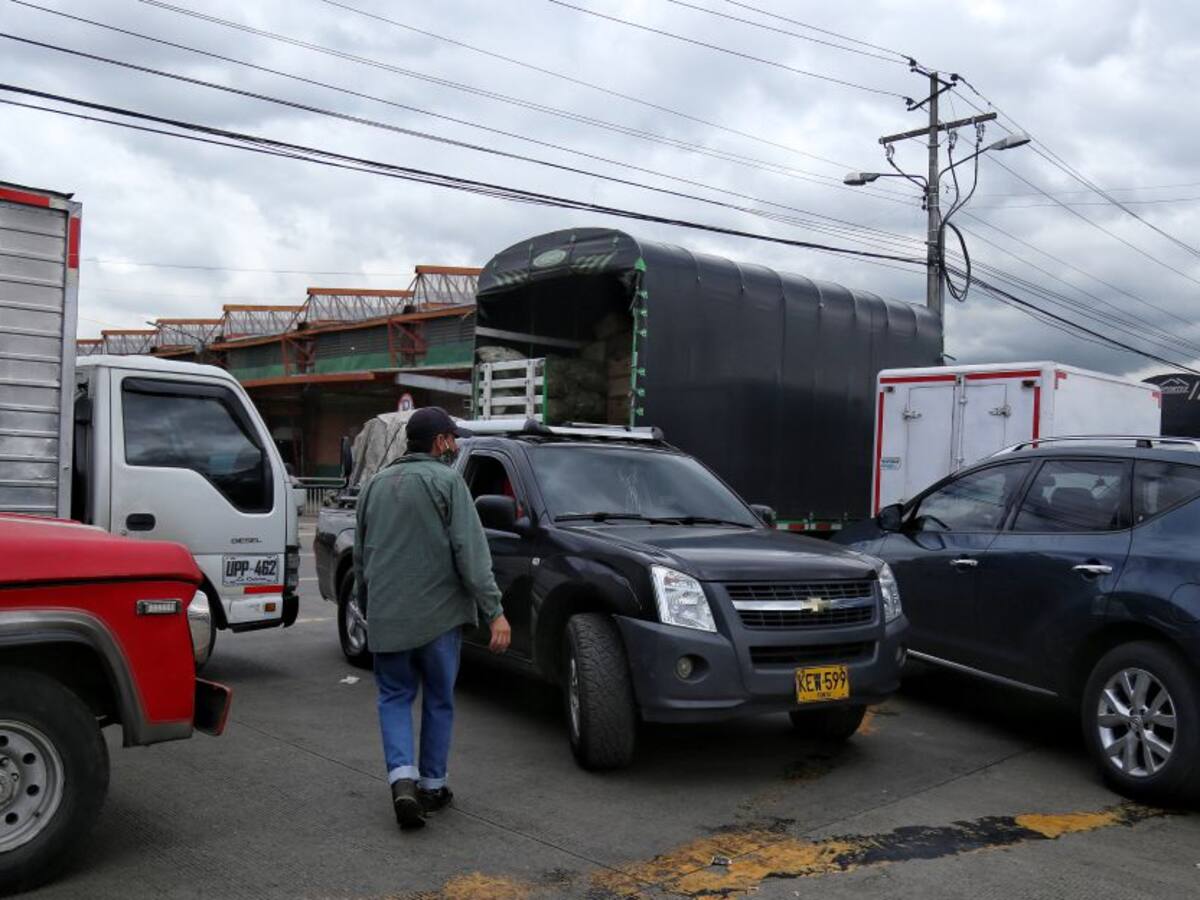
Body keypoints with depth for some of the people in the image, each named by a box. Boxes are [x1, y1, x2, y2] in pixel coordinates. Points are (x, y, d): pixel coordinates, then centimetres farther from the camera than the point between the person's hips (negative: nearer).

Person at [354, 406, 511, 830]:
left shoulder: (376, 483, 13)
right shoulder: (446, 481, -6)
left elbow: (360, 555, 20)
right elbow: (470, 552, -14)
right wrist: (494, 610, -14)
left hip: (385, 616, 4)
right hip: (437, 612, -4)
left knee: (394, 697, 13)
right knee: (439, 700, 11)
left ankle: (402, 778, -5)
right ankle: (432, 786, 19)